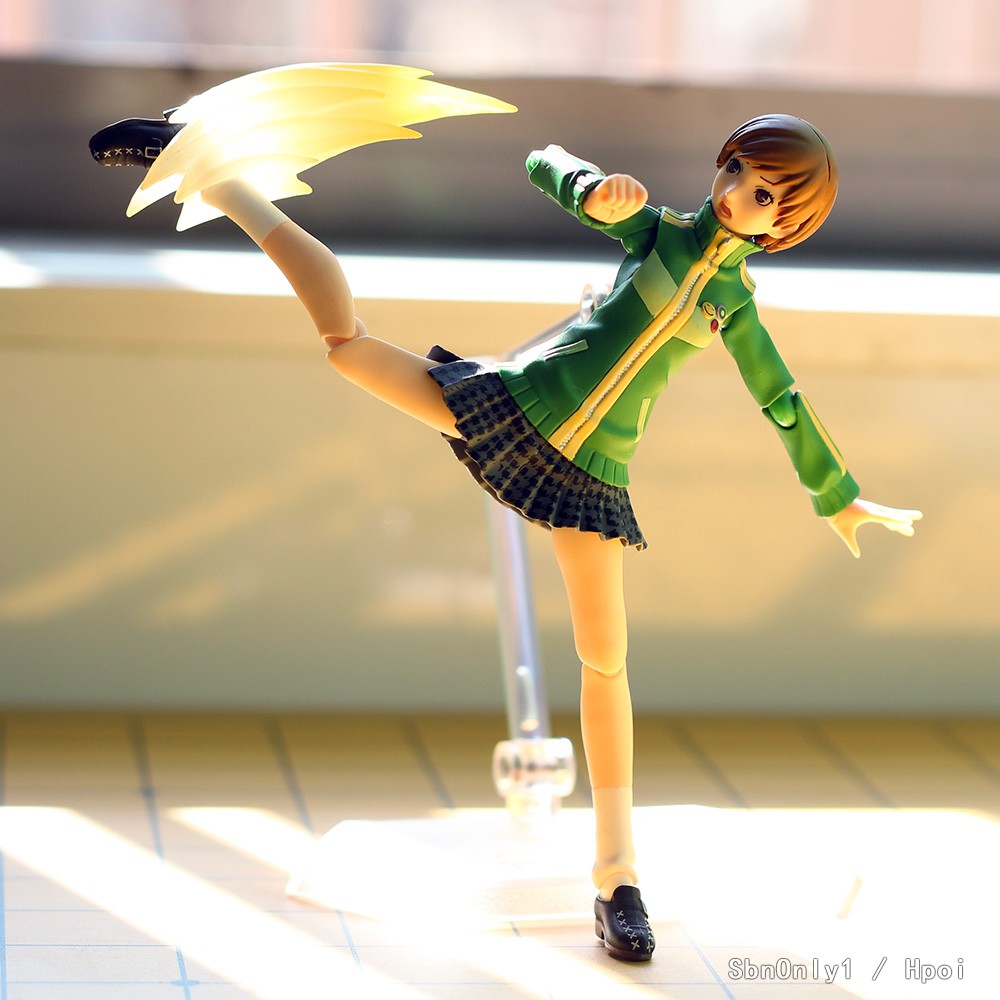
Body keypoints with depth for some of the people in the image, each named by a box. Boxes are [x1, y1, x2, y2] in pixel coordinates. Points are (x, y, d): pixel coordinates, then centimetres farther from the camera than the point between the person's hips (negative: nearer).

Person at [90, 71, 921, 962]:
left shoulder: (736, 303, 12)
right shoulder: (653, 228, 5)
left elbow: (786, 406, 24)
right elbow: (546, 162, -3)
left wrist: (839, 497, 31)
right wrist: (596, 189, -26)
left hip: (589, 470, 2)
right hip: (510, 406, -2)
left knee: (605, 661, -2)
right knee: (345, 341, -10)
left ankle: (617, 875, 5)